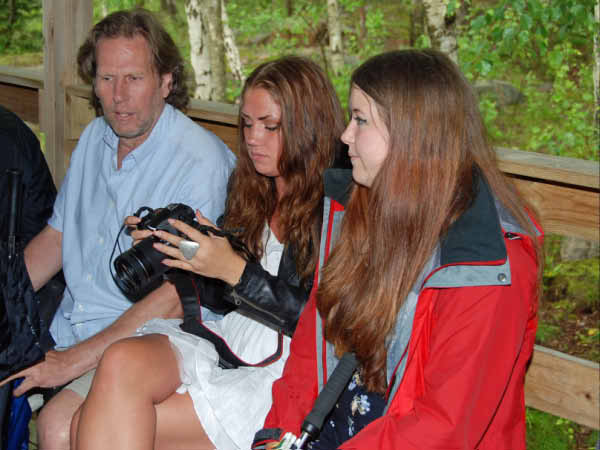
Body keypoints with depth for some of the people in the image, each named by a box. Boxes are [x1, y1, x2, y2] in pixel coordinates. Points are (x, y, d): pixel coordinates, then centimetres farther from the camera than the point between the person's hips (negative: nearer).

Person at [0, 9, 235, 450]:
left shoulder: (202, 162, -16)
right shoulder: (95, 137, 9)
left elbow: (180, 295, -20)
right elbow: (56, 236, 18)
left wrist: (78, 359, -22)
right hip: (66, 328, 7)